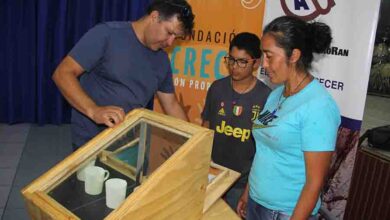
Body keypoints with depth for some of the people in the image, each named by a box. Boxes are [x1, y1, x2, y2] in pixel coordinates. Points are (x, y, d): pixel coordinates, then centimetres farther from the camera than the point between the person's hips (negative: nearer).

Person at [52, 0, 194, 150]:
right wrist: (93, 110, -33)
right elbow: (63, 73, -18)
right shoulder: (107, 34, -15)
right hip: (91, 141, -5)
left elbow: (171, 104, 12)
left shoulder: (162, 60, 4)